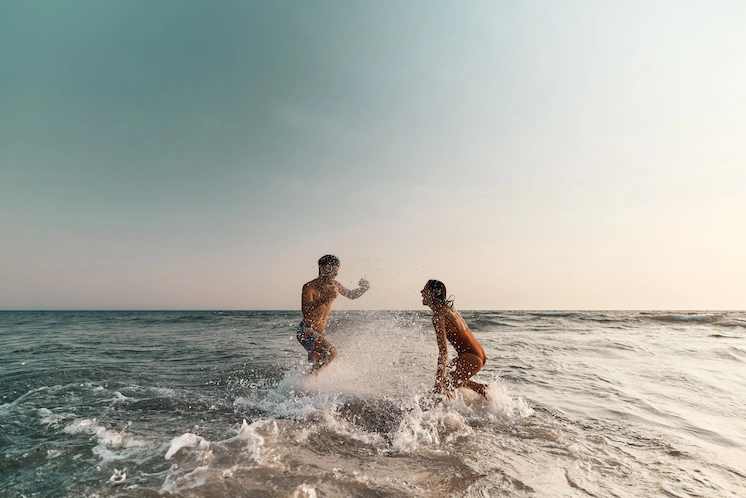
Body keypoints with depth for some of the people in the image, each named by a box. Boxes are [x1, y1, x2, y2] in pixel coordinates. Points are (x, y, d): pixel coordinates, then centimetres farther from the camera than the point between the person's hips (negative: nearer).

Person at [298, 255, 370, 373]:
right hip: (306, 331, -8)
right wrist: (326, 298, -42)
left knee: (317, 364, 16)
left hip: (321, 333, 8)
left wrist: (363, 289, 0)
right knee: (331, 352, -27)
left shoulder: (334, 285, 6)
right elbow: (306, 310, -30)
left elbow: (352, 295, 21)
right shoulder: (310, 287, -15)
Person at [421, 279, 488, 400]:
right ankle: (480, 388, 18)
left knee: (439, 391, -4)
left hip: (471, 357, -9)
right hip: (480, 355, 9)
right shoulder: (448, 308, 12)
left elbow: (443, 350, -23)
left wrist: (439, 382, -25)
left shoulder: (438, 315, -15)